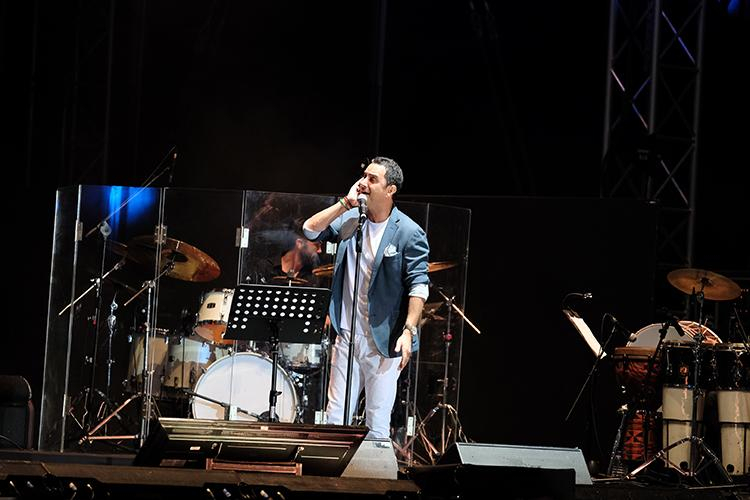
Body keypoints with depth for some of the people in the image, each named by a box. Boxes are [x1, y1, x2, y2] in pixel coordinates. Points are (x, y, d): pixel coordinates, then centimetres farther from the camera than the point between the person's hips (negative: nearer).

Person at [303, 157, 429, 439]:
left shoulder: (409, 233, -8)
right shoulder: (349, 220, 8)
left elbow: (418, 286, -11)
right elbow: (311, 230, 0)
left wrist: (408, 331, -19)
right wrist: (345, 204, -6)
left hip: (384, 341, -5)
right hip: (347, 337, 5)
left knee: (377, 425, -1)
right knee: (335, 419, 6)